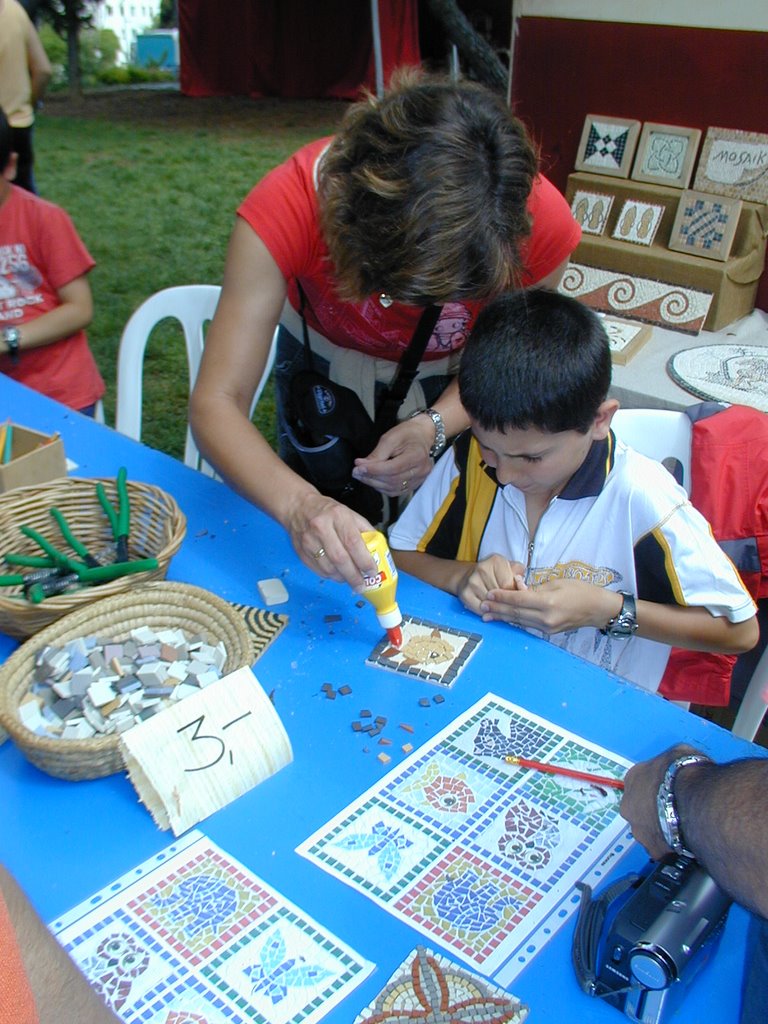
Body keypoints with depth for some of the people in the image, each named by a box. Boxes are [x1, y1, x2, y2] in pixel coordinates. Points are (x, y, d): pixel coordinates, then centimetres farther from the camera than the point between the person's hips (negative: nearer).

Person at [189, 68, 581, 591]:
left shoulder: (539, 221, -34)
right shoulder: (287, 209, -38)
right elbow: (217, 402, -39)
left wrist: (435, 426, -35)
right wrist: (299, 505, -57)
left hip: (452, 387, 1)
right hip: (327, 367, 0)